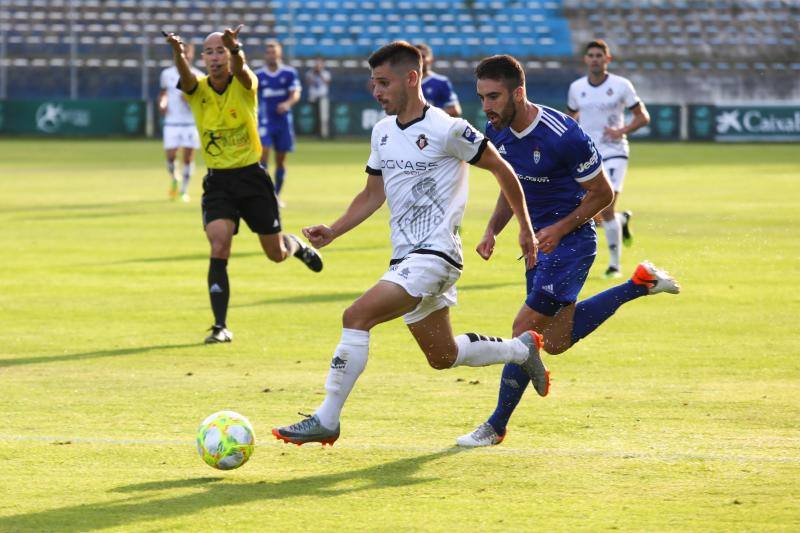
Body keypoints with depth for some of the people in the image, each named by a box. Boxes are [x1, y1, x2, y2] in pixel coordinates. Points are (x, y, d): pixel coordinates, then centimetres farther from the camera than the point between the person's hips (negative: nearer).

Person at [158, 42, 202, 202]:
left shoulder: (198, 77, 0)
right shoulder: (167, 74, 4)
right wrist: (162, 103, -3)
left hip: (191, 122, 0)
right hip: (172, 122, 0)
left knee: (188, 157, -1)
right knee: (171, 157, -7)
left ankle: (184, 190, 14)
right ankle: (173, 179, 23)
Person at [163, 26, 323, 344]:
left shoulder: (244, 85, -9)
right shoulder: (197, 89, -6)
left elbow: (240, 67, -34)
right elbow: (185, 75, -30)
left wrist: (234, 48, -58)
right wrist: (178, 53, -54)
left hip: (252, 177, 0)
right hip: (218, 181, 0)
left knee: (276, 254, 11)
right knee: (219, 249, -18)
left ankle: (297, 246, 48)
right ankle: (220, 327, -13)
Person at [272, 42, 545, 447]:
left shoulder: (447, 130, -12)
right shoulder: (383, 132, 10)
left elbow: (501, 170, -2)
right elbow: (372, 194, 19)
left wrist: (525, 229, 4)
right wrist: (332, 232, 5)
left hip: (433, 256, -9)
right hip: (404, 258, 9)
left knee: (357, 317, -24)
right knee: (442, 356, 18)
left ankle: (326, 420, -21)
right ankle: (522, 349, 40)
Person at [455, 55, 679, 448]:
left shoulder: (562, 135, -25)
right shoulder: (497, 133, -3)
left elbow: (602, 193, -14)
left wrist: (558, 229, -23)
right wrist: (492, 231, -2)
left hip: (570, 241, -9)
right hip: (540, 240, 9)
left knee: (526, 329, -11)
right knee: (555, 341, 15)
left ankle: (497, 426, 2)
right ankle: (640, 283, 30)